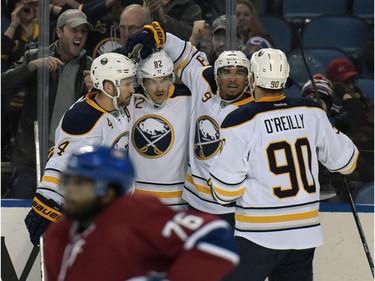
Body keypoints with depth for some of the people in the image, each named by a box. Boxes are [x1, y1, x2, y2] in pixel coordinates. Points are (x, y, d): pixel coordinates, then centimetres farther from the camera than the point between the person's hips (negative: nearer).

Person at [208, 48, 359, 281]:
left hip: (259, 235, -5)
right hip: (305, 232, 5)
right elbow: (345, 161, 11)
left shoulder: (241, 122, -12)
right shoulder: (311, 113, 1)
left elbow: (226, 188, -11)